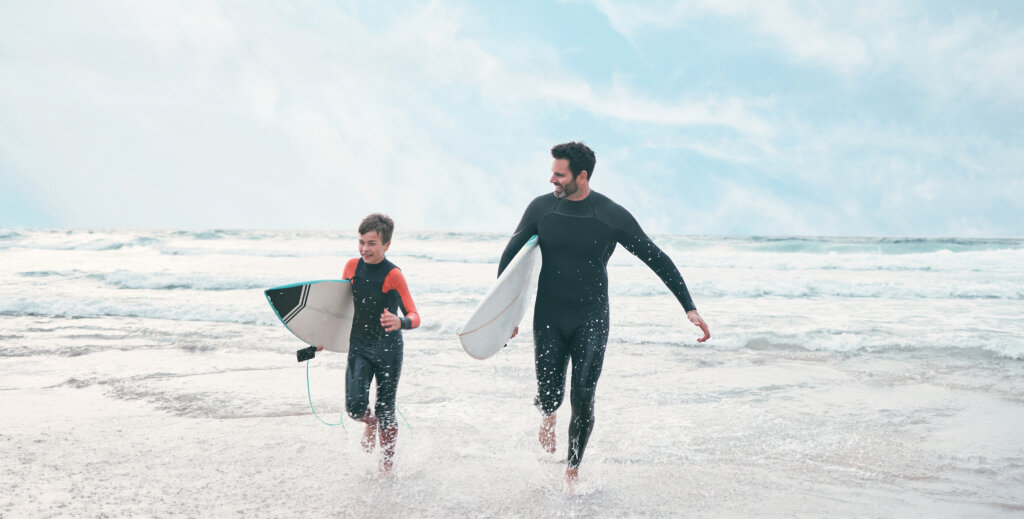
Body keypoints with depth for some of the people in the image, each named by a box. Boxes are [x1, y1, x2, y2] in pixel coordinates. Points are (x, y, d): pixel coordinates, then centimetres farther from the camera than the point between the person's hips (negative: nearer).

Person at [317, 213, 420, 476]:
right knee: (355, 406, -11)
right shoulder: (352, 266, -3)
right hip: (359, 346, 3)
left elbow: (415, 317, -21)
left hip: (388, 349, -3)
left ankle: (387, 461, 29)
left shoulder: (393, 275, -17)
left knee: (385, 411, 3)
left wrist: (399, 322, -44)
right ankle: (370, 423, 28)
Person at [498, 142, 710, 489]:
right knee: (549, 396, -4)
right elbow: (510, 256, 7)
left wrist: (690, 309, -7)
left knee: (582, 401, -8)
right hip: (549, 319, 1)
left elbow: (658, 260, -4)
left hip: (591, 320, -1)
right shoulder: (541, 209, -3)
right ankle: (548, 414, 35)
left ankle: (572, 470, 13)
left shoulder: (612, 216, -9)